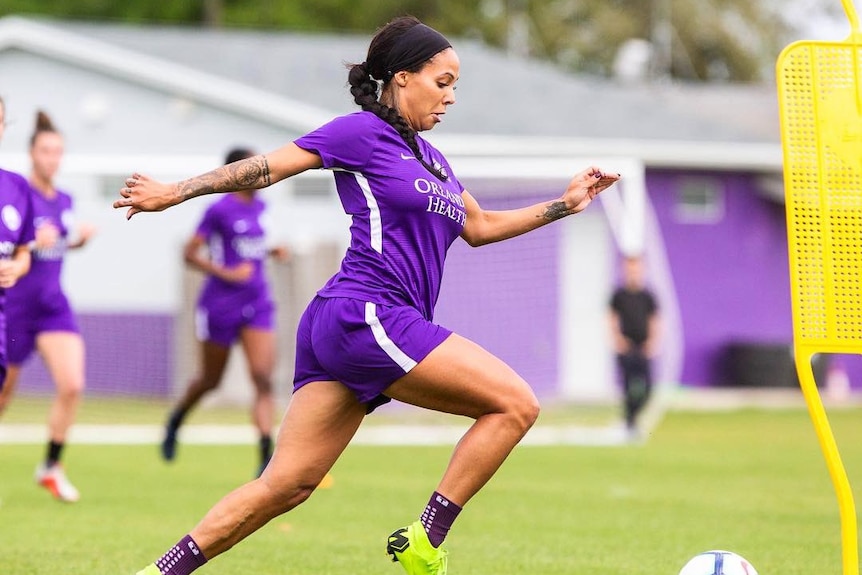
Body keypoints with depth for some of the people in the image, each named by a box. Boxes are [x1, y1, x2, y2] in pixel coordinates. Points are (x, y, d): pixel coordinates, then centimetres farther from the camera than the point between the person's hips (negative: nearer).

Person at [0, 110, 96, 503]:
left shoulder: (64, 201, 8)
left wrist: (79, 239, 3)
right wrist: (34, 242, -27)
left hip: (53, 304, 5)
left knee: (72, 386, -10)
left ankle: (51, 467, 5)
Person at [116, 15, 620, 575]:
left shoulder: (429, 157, 24)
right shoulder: (364, 132, -2)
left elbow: (480, 227, 33)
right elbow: (265, 168, -2)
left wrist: (567, 203, 28)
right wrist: (174, 192, -5)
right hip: (365, 317, -9)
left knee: (284, 486, 3)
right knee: (516, 404, -9)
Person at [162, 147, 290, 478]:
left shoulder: (258, 207, 9)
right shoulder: (220, 210, -12)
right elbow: (190, 253, -11)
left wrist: (273, 251, 6)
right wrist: (227, 273, -20)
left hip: (257, 306, 5)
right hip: (221, 306, -5)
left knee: (264, 379, -11)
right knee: (211, 379, 11)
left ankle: (267, 457, -16)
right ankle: (175, 421, 42)